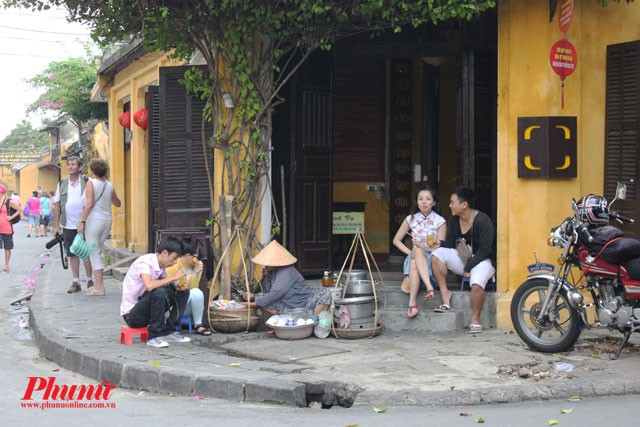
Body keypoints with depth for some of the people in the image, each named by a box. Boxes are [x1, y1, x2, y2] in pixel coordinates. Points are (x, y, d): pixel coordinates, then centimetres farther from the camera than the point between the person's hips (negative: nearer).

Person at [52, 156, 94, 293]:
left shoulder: (86, 182, -1)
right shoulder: (62, 184, 9)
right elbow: (57, 205, 10)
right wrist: (56, 225, 6)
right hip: (68, 225, 3)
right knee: (72, 254, 6)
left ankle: (90, 281, 11)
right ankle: (75, 282, 13)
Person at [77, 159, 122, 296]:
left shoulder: (91, 183, -8)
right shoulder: (109, 185, 8)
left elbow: (89, 203, -18)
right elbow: (117, 203, 19)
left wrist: (82, 221, -15)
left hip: (94, 219, -6)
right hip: (107, 219, 6)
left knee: (94, 252, -2)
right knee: (100, 251, 16)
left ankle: (99, 287, -3)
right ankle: (99, 283, 18)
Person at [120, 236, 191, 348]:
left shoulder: (161, 265, 4)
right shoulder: (144, 263, -21)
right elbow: (149, 286, -38)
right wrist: (173, 278, -27)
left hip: (147, 311, 8)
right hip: (131, 314, -8)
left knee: (182, 292, 0)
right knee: (159, 291, -33)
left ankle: (169, 332, 1)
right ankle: (154, 337, -22)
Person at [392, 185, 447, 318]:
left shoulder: (440, 221, 2)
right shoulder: (411, 219, 9)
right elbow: (396, 240, 13)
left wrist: (423, 247, -21)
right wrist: (410, 252, -4)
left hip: (433, 259, -2)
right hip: (415, 257, 2)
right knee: (417, 252, -37)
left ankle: (412, 302, -49)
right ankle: (429, 287, -54)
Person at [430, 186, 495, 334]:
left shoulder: (482, 221, -18)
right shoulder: (454, 221, 3)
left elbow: (485, 250, -20)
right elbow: (450, 244, 4)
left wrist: (468, 267, -23)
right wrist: (440, 244, -19)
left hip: (482, 260, -7)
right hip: (462, 259, 7)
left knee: (476, 282, -38)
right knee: (437, 254, -16)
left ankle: (475, 320, -20)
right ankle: (445, 296, -17)